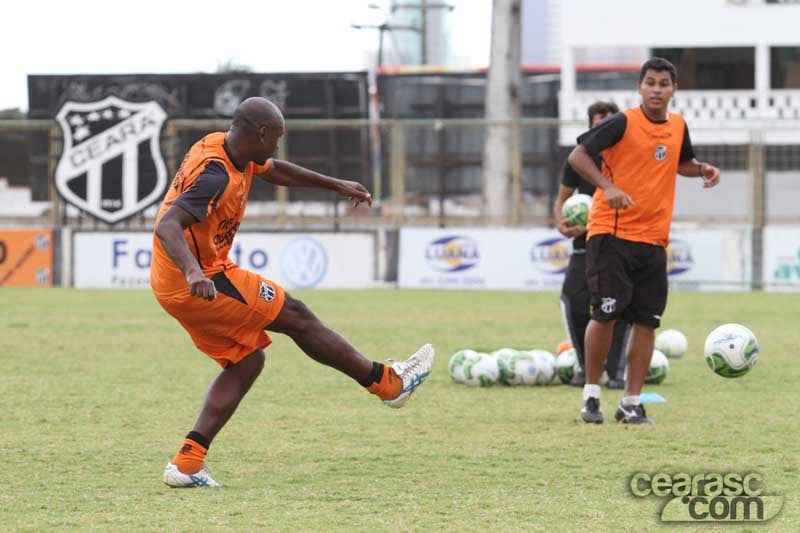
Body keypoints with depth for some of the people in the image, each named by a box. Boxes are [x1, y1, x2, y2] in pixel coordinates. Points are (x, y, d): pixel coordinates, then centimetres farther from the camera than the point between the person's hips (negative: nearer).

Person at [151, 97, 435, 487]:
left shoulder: (226, 147, 7)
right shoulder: (216, 176, -25)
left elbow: (276, 171, 26)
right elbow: (168, 227, -37)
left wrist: (336, 185, 33)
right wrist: (193, 272, -53)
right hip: (202, 283, -10)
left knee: (248, 359, 12)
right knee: (296, 317, 1)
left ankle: (188, 461, 1)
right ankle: (387, 382, 14)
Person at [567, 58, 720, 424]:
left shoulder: (678, 126, 8)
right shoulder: (623, 123, -9)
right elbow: (578, 156, -12)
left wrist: (703, 170, 5)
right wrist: (607, 187, -26)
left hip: (653, 239, 5)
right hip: (611, 234, -5)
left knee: (647, 321, 3)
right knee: (605, 314, -10)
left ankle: (631, 403, 10)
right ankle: (591, 395, 4)